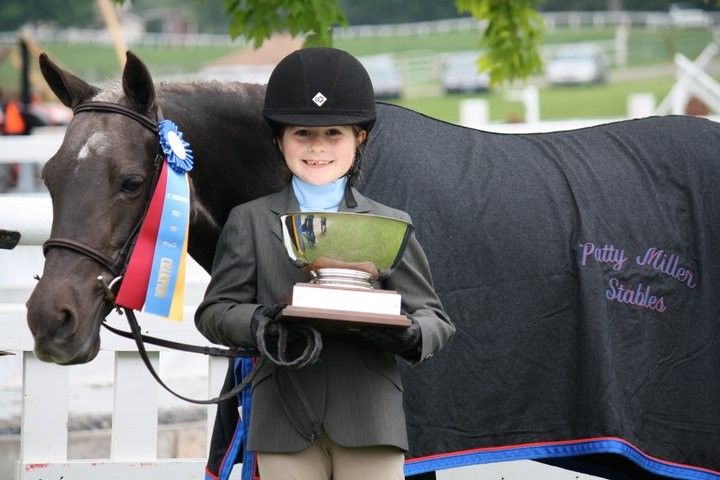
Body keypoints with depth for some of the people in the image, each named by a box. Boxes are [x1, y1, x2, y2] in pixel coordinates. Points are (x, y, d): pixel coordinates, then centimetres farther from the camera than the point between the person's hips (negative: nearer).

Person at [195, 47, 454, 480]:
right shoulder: (250, 222, 12)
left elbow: (435, 319, 9)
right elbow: (214, 311, 6)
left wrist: (411, 335, -15)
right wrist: (257, 322, -17)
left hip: (371, 418, 0)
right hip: (286, 421, 0)